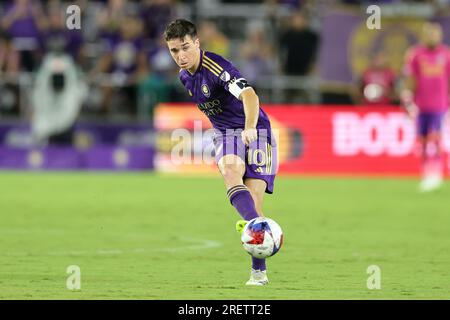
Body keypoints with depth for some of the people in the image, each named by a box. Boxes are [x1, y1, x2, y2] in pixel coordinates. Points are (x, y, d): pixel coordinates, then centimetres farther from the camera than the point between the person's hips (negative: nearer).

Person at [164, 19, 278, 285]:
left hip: (255, 132, -6)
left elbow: (249, 95, -41)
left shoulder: (217, 68, -23)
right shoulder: (185, 76, 4)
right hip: (225, 134, 6)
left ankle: (259, 271, -5)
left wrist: (250, 127, -59)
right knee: (230, 169, -30)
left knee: (253, 201, -13)